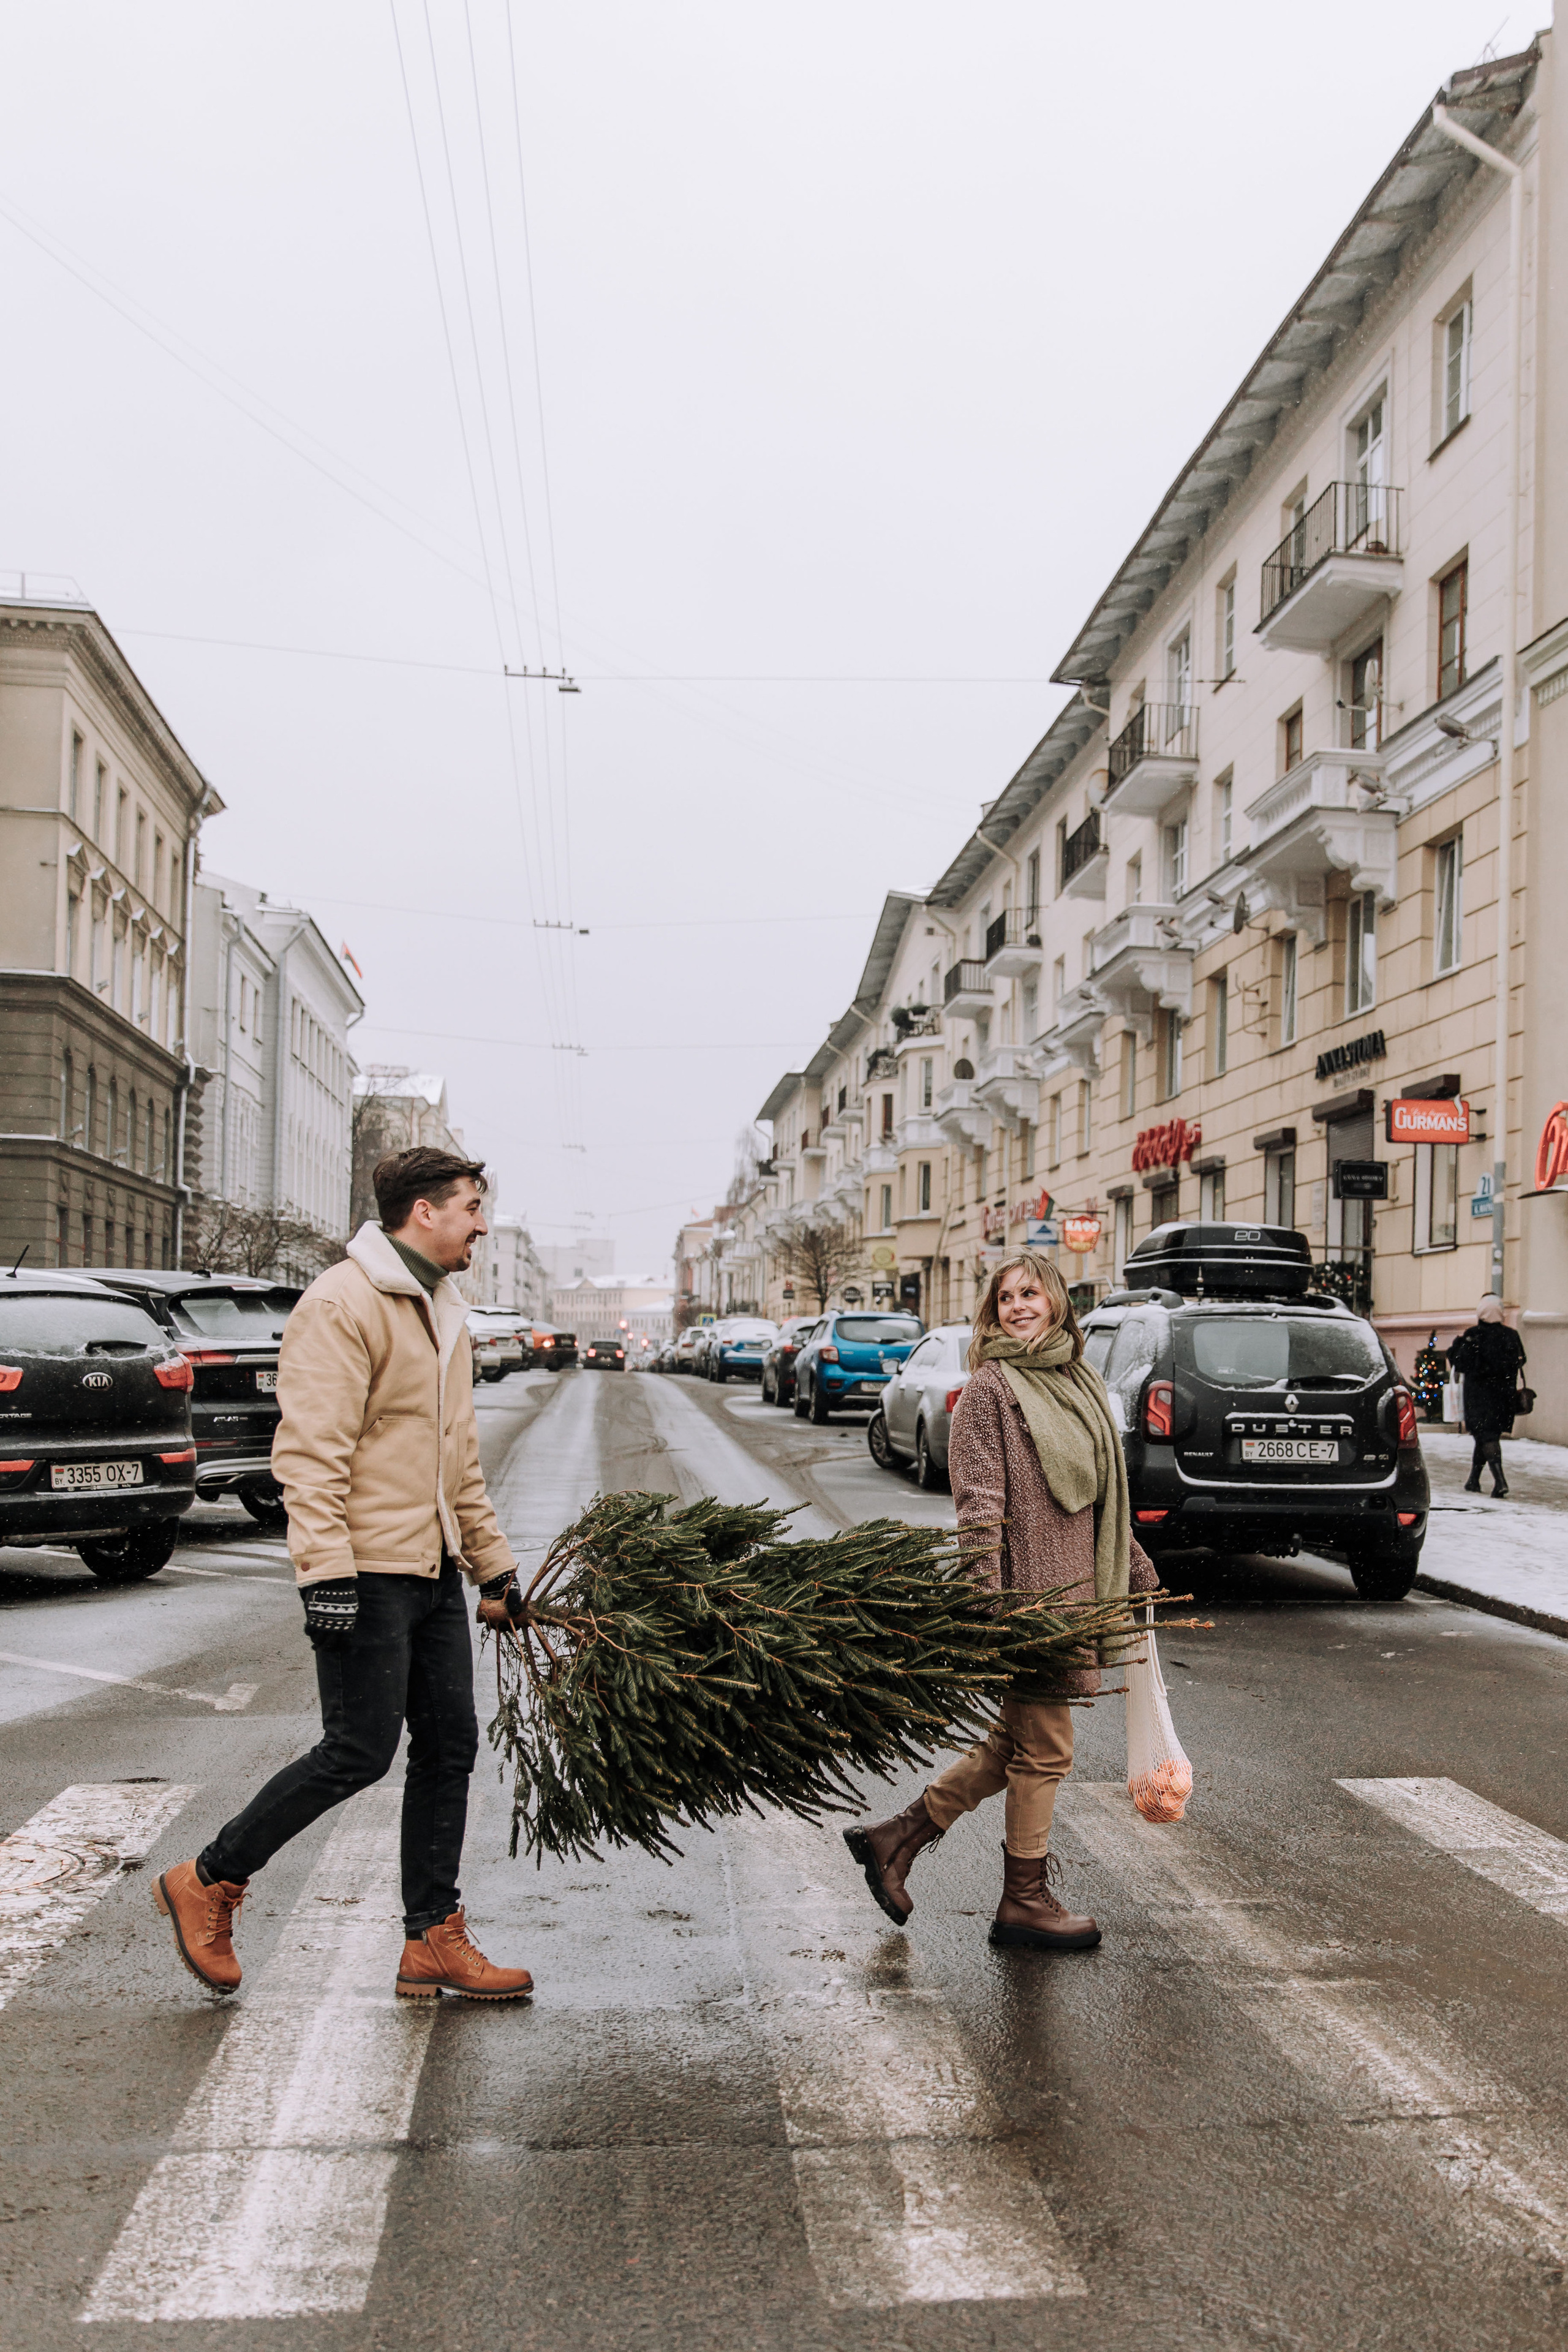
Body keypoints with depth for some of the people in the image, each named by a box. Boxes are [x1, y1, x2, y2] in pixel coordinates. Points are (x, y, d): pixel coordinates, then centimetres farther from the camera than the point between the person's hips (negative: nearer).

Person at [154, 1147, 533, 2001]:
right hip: (368, 1572, -9)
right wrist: (325, 1571, -26)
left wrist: (495, 1565, 22)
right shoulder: (343, 1304, -13)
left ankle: (434, 1942, 18)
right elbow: (312, 1450, -20)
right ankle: (208, 1882, 15)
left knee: (449, 1746, 8)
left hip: (434, 1571, 9)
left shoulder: (442, 1313, 18)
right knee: (358, 1752, -4)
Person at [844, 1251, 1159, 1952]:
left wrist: (1136, 1567, 26)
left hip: (1073, 1588, 8)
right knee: (1044, 1748, 3)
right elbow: (978, 1504, -16)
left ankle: (895, 1839, 24)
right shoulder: (990, 1388, -11)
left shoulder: (1081, 1382, 13)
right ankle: (1025, 1902, 19)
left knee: (1014, 1743, 14)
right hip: (1027, 1592, -8)